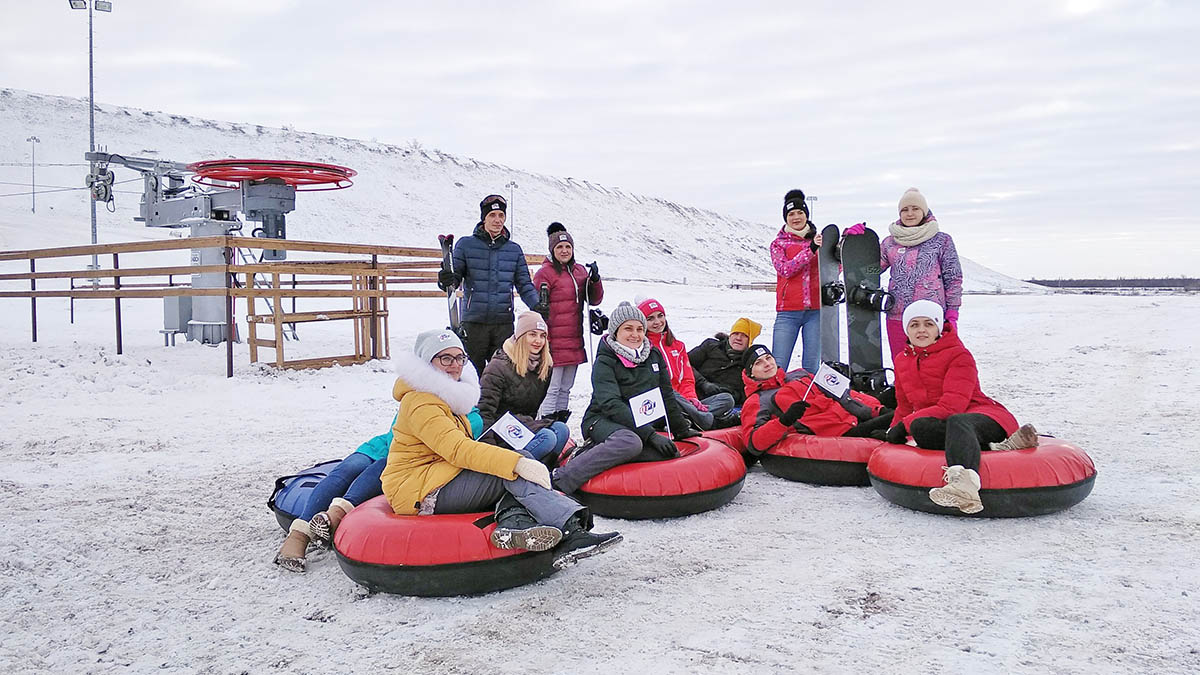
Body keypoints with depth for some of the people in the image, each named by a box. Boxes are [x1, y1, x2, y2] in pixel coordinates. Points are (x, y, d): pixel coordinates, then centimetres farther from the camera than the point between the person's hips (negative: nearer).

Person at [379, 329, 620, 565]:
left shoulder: (443, 396, 20)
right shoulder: (419, 402, -13)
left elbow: (460, 448, 18)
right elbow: (458, 449, -26)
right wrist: (517, 463, -34)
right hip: (419, 492, -10)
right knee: (517, 464, -22)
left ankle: (514, 520, -34)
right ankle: (571, 530, -37)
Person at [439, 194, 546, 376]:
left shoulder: (514, 249, 11)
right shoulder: (466, 244, 5)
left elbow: (524, 284, 11)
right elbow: (456, 275, 2)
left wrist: (536, 306, -7)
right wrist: (446, 281, -22)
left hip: (504, 322, 2)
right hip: (474, 321, -2)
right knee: (473, 373, 3)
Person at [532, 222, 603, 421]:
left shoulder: (580, 271, 13)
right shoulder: (545, 273, -6)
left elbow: (594, 300, 15)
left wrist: (595, 280, -3)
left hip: (574, 341, 7)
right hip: (554, 342, -7)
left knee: (565, 389, 14)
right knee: (552, 389, -6)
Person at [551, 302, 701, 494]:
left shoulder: (654, 356, 10)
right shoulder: (605, 362, -10)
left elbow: (666, 397, 20)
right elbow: (612, 405, -22)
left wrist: (681, 429, 21)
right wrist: (650, 435, -28)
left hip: (641, 426, 7)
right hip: (602, 421, -7)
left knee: (672, 455, -22)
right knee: (630, 442, -40)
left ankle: (594, 454, -18)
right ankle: (560, 479, -37)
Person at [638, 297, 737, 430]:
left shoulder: (678, 346, 25)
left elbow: (688, 380, 19)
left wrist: (690, 399, -5)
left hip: (683, 401, 6)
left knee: (727, 399, -12)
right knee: (669, 394, -40)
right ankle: (707, 420, -34)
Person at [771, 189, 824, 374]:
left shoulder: (818, 240, 14)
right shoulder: (779, 243, 8)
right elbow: (786, 270, -10)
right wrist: (810, 249, -18)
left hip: (816, 310, 2)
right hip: (788, 312, -2)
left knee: (811, 368, 1)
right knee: (777, 368, -7)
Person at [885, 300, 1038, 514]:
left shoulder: (959, 356, -3)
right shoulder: (902, 361, 17)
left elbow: (952, 405, -16)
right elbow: (905, 406, 28)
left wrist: (904, 425, -17)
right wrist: (894, 432, 12)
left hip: (982, 414, -4)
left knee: (956, 422, -41)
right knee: (919, 428, -32)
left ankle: (964, 481, -73)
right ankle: (996, 449, -40)